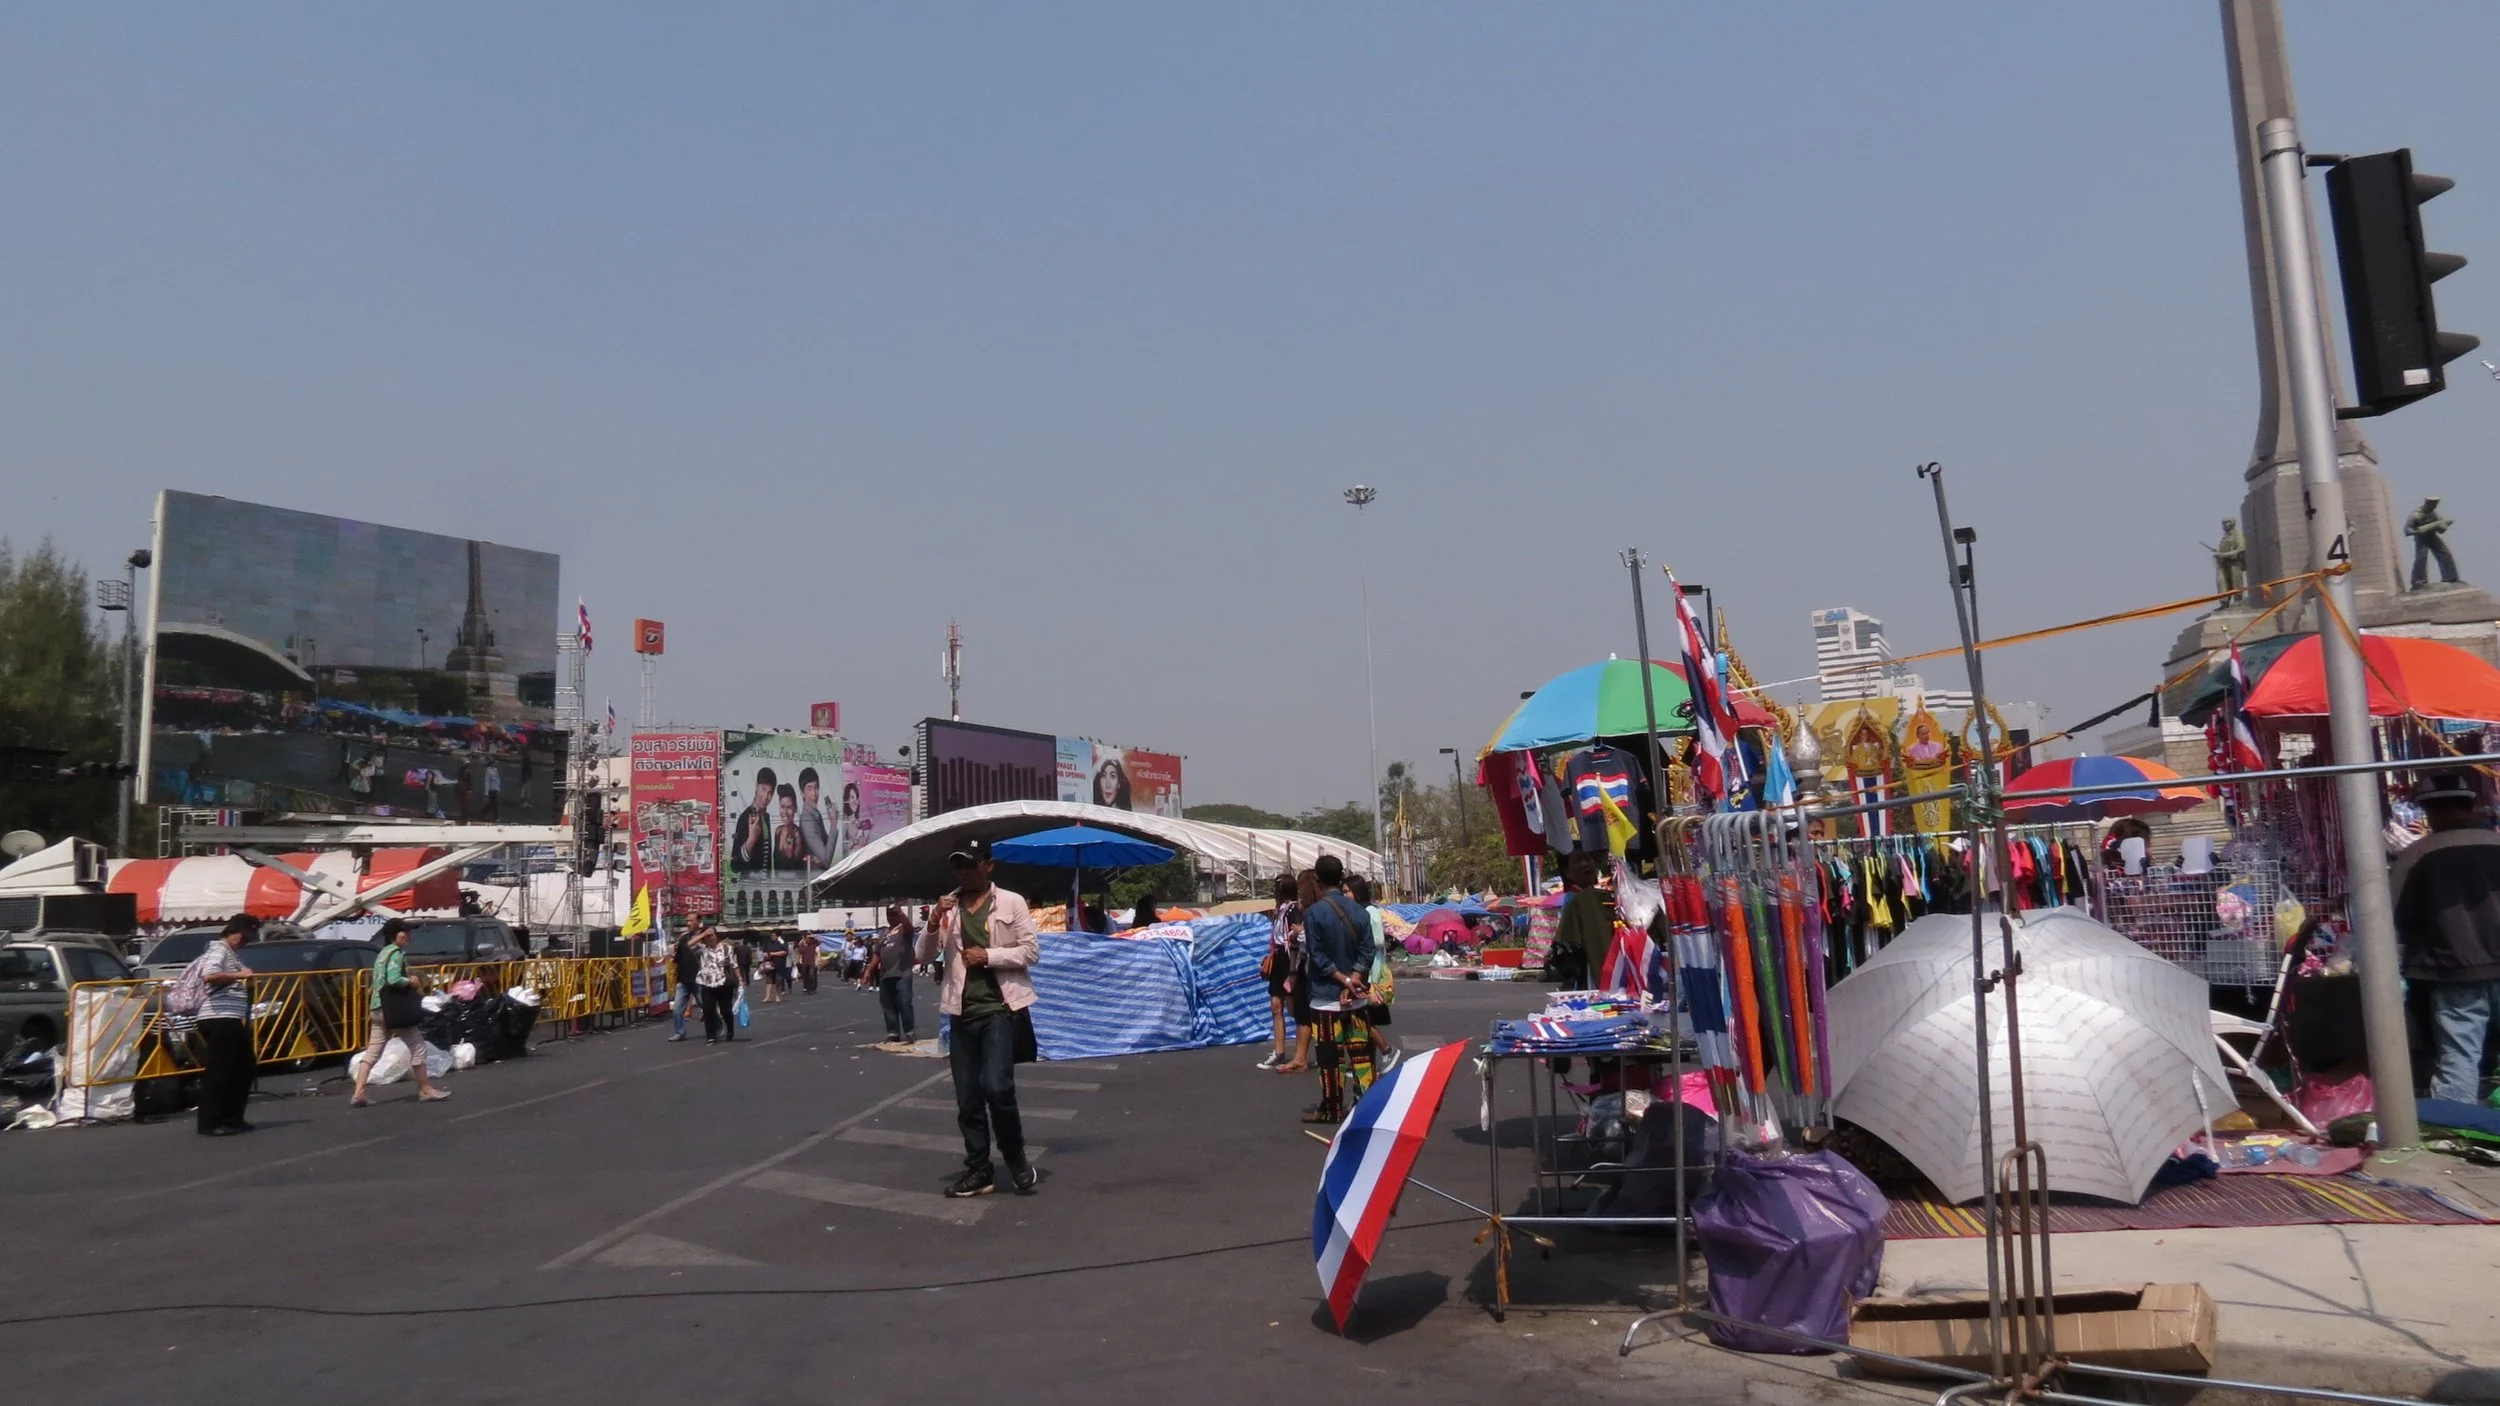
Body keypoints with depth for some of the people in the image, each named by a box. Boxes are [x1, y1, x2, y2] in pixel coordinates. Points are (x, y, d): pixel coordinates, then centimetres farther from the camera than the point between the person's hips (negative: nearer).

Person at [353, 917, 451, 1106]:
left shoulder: (383, 953, 18)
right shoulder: (397, 953, -12)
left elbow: (382, 981, 18)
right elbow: (394, 979, -25)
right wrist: (411, 982, -9)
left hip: (378, 1008, 9)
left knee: (372, 1052, 7)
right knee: (417, 1047, 1)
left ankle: (358, 1094, 1)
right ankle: (426, 1090, 8)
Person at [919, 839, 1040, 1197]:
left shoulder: (1011, 902, 0)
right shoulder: (947, 907, 9)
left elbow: (1031, 950, -2)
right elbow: (924, 956, 6)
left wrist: (989, 956, -13)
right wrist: (934, 923, -11)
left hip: (1001, 1008, -4)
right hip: (963, 1013, 4)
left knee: (997, 1086, -16)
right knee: (967, 1097, 7)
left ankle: (1016, 1158, 7)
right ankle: (978, 1170, 19)